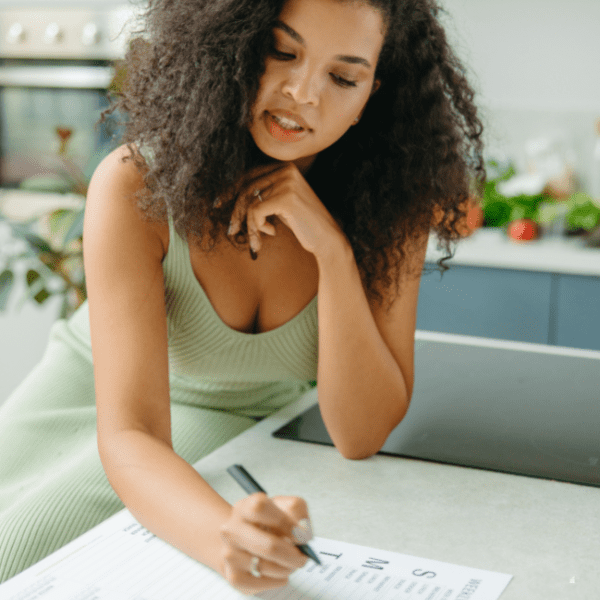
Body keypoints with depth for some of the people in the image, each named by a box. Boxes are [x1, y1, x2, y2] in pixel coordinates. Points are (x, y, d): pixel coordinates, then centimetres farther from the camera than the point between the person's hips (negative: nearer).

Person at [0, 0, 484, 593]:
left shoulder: (391, 205, -22)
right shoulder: (136, 186, -29)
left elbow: (361, 436, -24)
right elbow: (128, 435, -35)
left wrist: (334, 250, -36)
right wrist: (225, 536, -57)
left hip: (248, 424, 0)